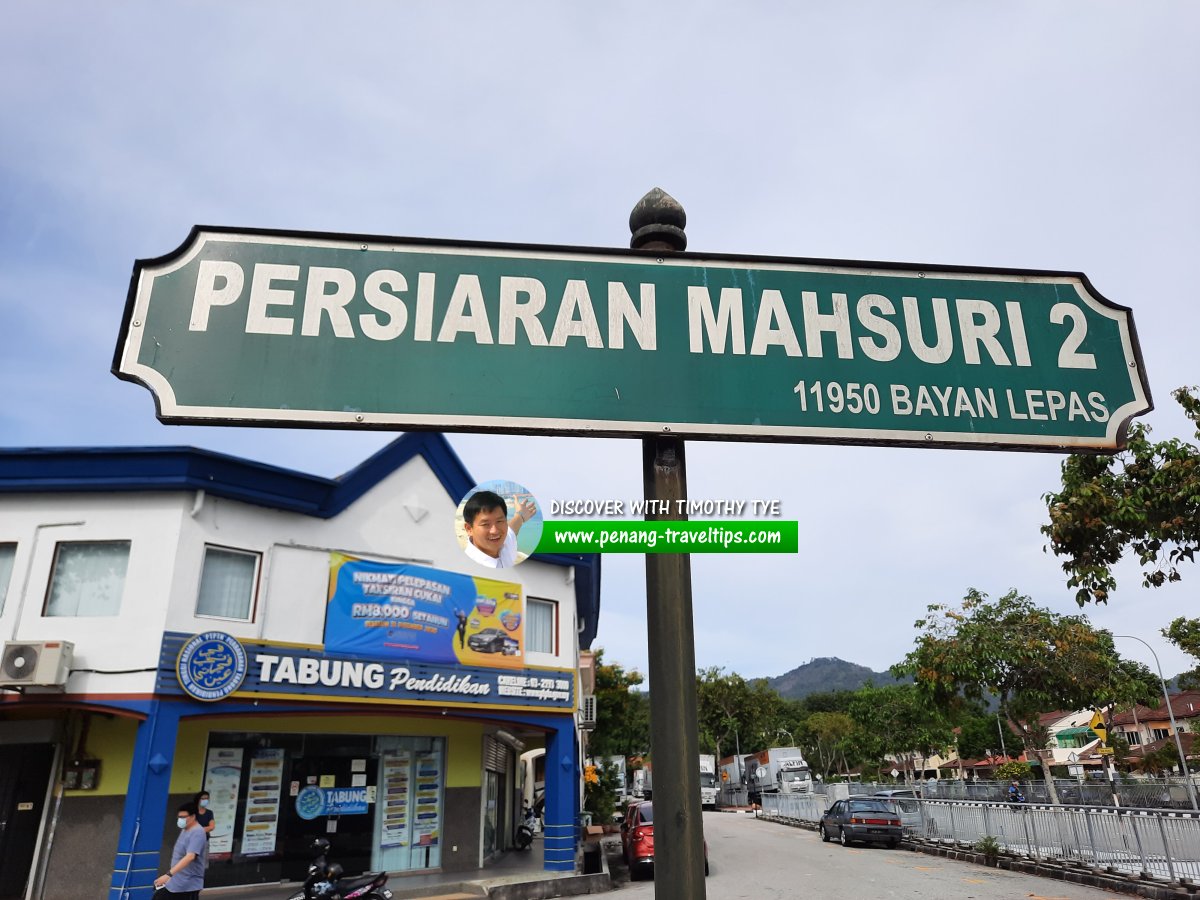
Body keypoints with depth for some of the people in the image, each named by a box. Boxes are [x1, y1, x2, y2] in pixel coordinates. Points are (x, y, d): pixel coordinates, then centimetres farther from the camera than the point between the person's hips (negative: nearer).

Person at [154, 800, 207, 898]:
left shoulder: (197, 833, -22)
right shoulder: (184, 830, 9)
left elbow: (190, 857, -34)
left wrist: (169, 874, -40)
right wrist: (171, 875, 22)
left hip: (189, 885, -10)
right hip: (174, 882, 10)